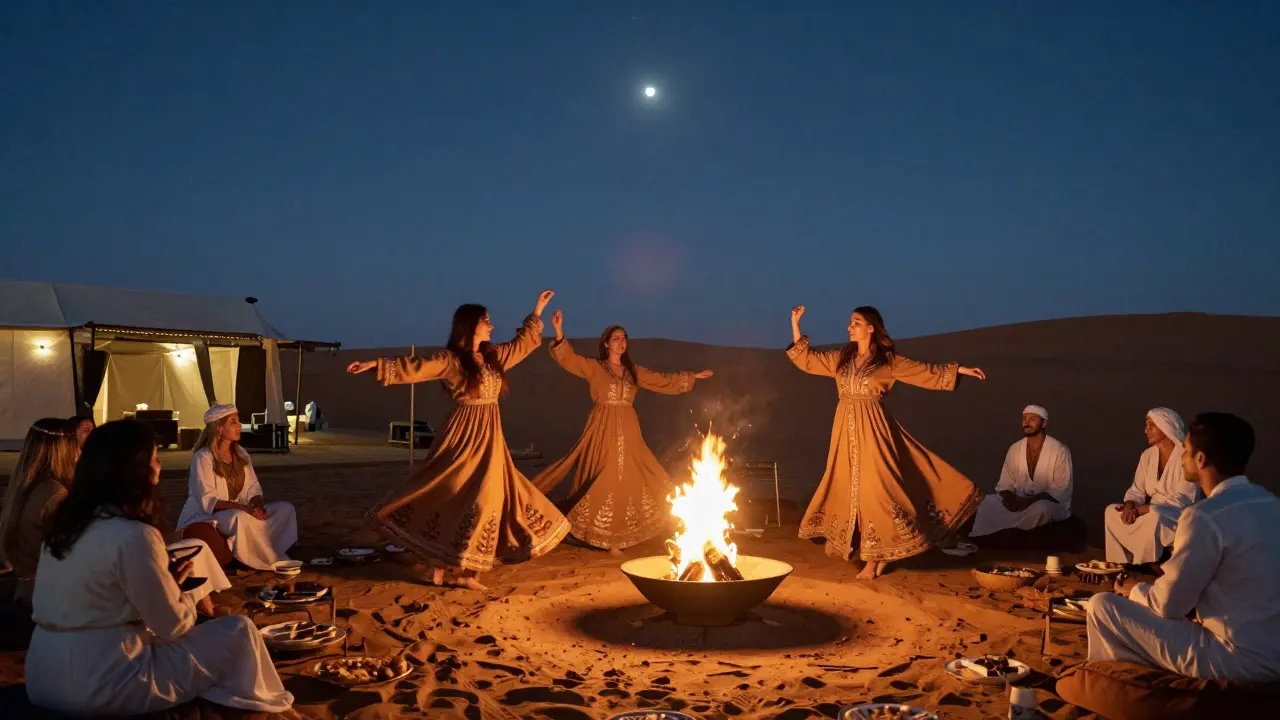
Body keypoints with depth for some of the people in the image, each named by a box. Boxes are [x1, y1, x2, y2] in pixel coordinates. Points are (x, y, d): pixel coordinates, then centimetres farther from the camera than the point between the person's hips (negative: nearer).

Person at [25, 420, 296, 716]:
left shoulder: (67, 522, 6)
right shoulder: (133, 536, -20)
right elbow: (173, 626, -13)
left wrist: (167, 580, 13)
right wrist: (185, 595, 8)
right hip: (102, 686, -9)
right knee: (240, 630, 1)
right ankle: (272, 707, 22)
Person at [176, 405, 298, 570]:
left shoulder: (240, 453, 10)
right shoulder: (203, 457, -13)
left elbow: (253, 488, 7)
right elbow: (207, 501, -20)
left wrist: (258, 505, -16)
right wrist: (243, 507, -30)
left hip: (240, 513, 7)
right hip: (205, 517, -7)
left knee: (285, 508, -11)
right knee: (241, 518, -39)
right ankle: (271, 560, -21)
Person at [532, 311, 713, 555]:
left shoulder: (634, 371, 13)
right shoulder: (594, 368, 0)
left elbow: (663, 381, 20)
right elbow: (569, 359, -13)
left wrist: (692, 377, 21)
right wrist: (559, 333, -28)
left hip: (628, 432, 5)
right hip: (604, 431, -5)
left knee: (627, 481, 7)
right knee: (606, 482, -6)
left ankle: (617, 535, 20)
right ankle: (608, 539, 2)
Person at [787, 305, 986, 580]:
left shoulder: (888, 361, 0)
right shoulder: (841, 358, 10)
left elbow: (927, 372, 2)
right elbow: (806, 359, 14)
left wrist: (962, 369, -5)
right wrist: (795, 323, 9)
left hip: (871, 429, -4)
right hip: (846, 429, 4)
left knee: (873, 488, -8)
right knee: (849, 489, 5)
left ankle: (873, 559, 1)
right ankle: (874, 557, 16)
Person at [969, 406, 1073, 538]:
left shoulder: (1059, 451, -11)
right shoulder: (1014, 449, 4)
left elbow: (1060, 491, -15)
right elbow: (1006, 484, 5)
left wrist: (1030, 501, -26)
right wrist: (1009, 498, -19)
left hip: (1053, 504, -4)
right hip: (1021, 502, 4)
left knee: (1040, 508, -40)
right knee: (989, 501, -22)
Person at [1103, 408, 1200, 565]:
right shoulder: (1147, 455, 7)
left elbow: (1183, 500, -22)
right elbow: (1136, 491, 8)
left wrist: (1139, 510, -25)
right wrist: (1130, 506, -18)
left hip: (1180, 516, -7)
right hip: (1152, 514, 7)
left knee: (1153, 519, -38)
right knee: (1111, 512, -13)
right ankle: (1120, 566, -12)